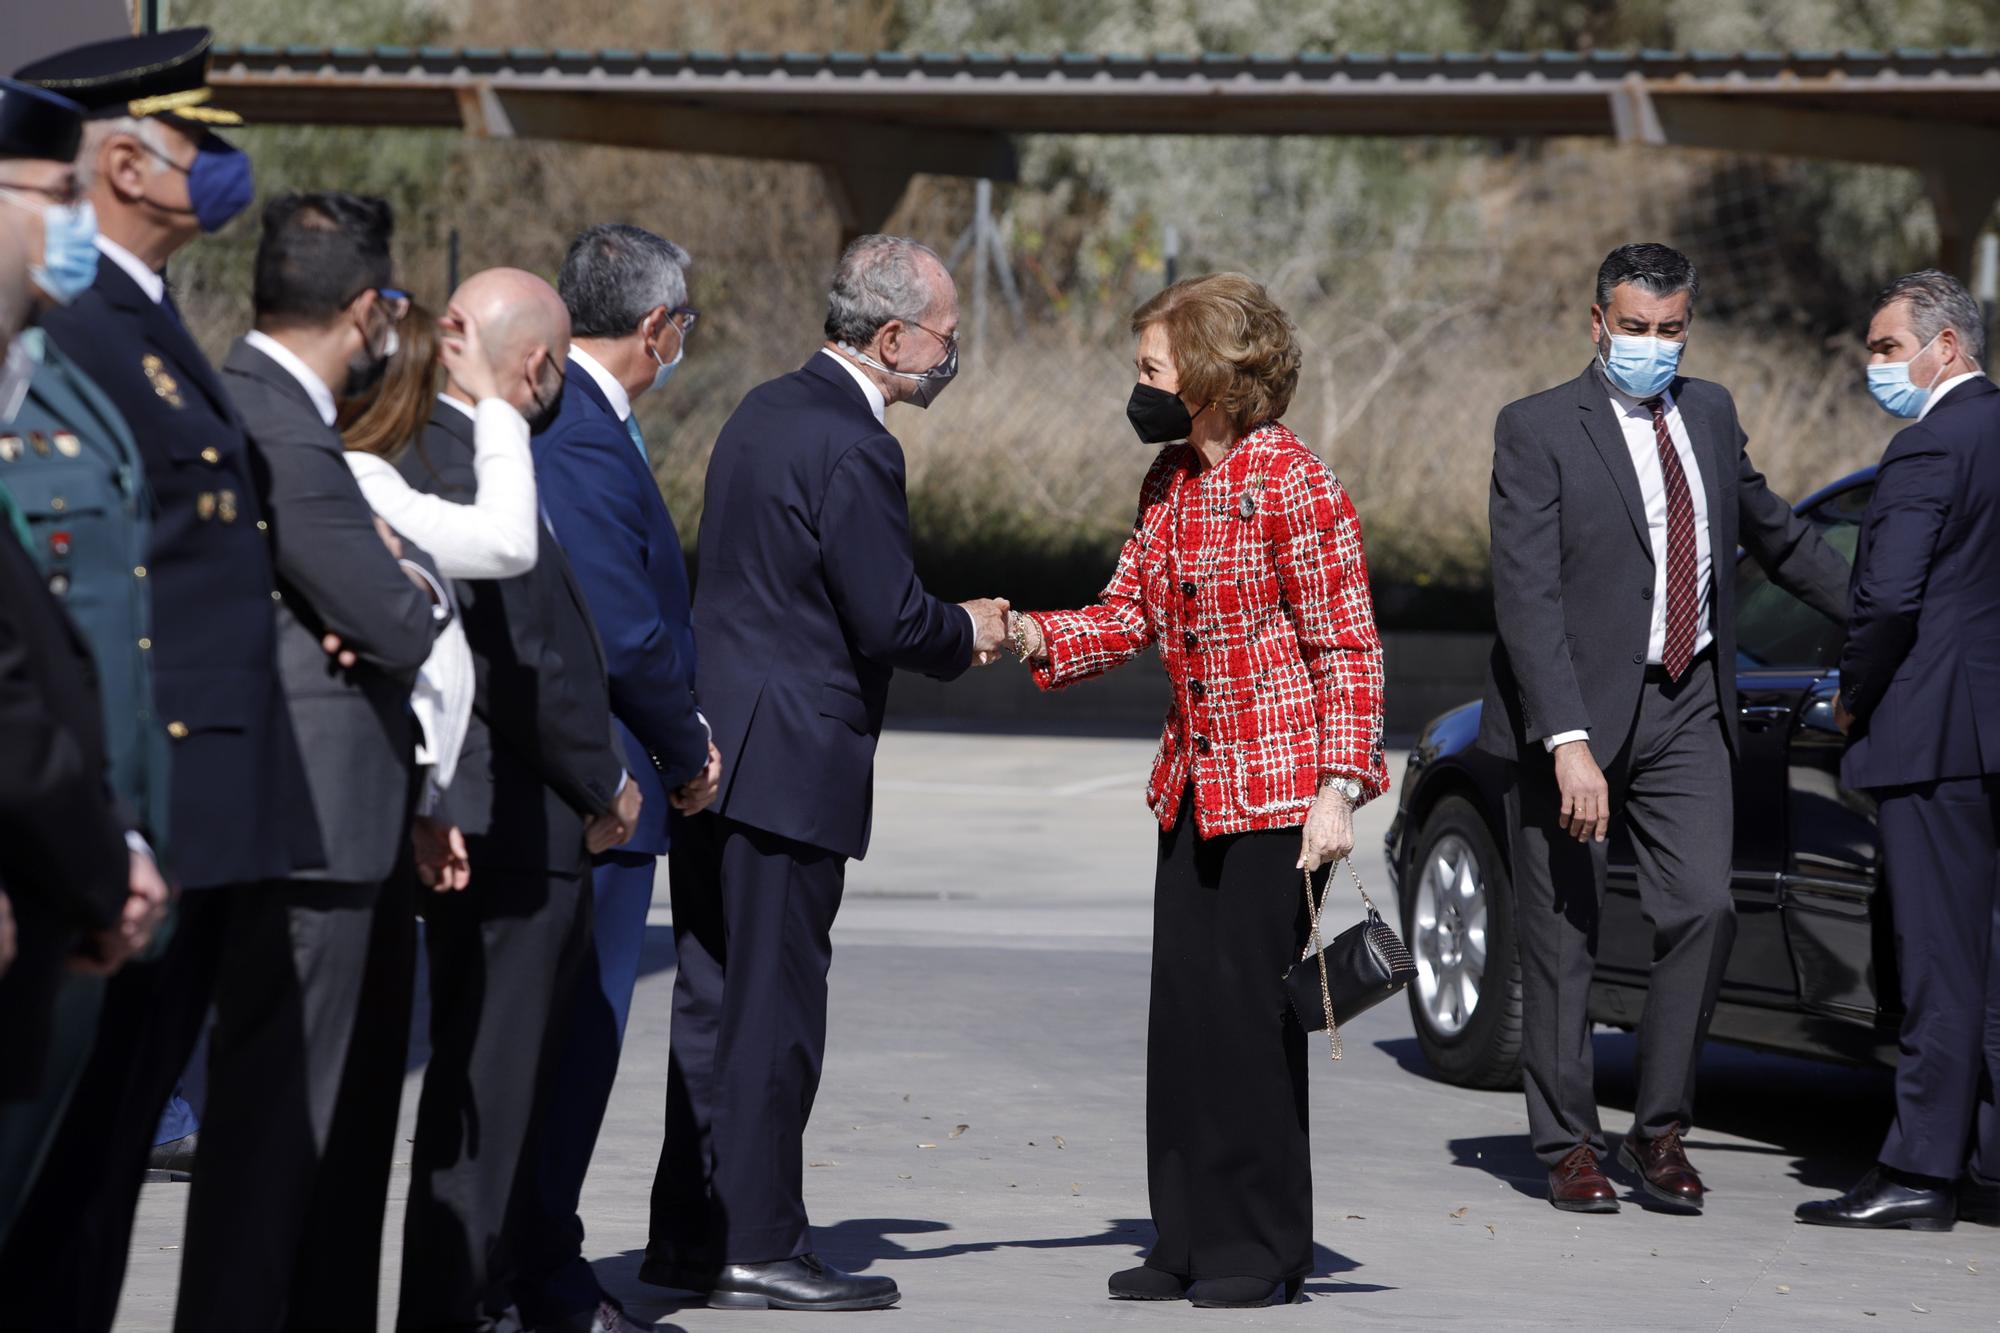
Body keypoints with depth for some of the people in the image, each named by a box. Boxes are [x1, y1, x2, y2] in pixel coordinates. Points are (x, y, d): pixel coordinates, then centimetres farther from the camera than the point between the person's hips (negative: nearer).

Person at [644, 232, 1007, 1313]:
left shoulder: (765, 413, 13)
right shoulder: (853, 450, -17)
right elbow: (893, 619, -18)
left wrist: (945, 628, 17)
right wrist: (967, 635, 3)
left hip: (709, 755, 9)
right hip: (787, 767, -9)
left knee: (717, 998, 13)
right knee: (773, 1008, -3)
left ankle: (689, 1234, 18)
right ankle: (759, 1248, 1)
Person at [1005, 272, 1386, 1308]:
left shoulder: (1291, 482, -13)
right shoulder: (1167, 482, 12)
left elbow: (1348, 648, -13)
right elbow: (1128, 612, 13)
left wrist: (1338, 788, -19)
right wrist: (1033, 638, -5)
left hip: (1279, 791, -8)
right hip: (1194, 784, 8)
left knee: (1248, 1005, -5)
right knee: (1181, 1004, 7)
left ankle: (1266, 1251, 4)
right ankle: (1192, 1239, 14)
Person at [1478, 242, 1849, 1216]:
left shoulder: (1710, 414, 11)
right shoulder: (1538, 431, -8)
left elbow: (1774, 533, 27)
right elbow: (1526, 598, -15)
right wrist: (1568, 743, -24)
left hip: (1687, 707, 4)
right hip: (1573, 711, -4)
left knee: (1703, 909, -9)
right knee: (1562, 937, 2)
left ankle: (1660, 1130, 4)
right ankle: (1568, 1145, 13)